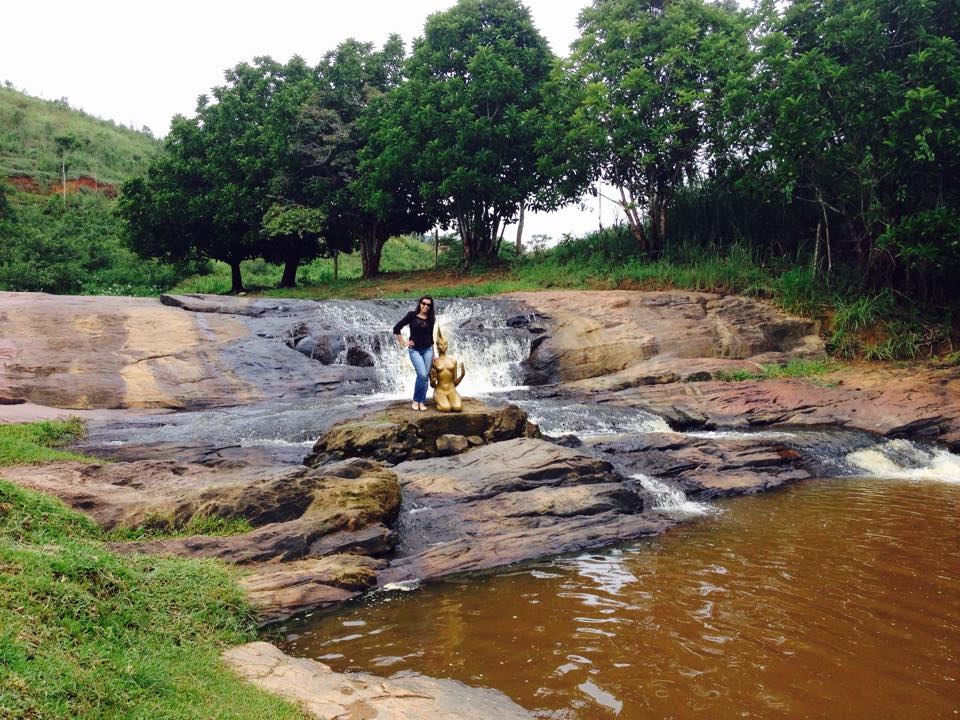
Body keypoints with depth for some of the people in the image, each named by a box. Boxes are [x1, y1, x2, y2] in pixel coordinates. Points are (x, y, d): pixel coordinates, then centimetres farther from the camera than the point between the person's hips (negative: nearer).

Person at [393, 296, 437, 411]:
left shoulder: (430, 319, 8)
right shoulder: (412, 315, -4)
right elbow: (396, 328, -2)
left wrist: (433, 354, 17)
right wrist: (403, 343, -4)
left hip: (427, 350, 4)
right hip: (414, 350, -4)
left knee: (425, 376, 1)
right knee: (422, 375, -17)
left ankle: (421, 401, 10)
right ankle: (416, 400, -1)